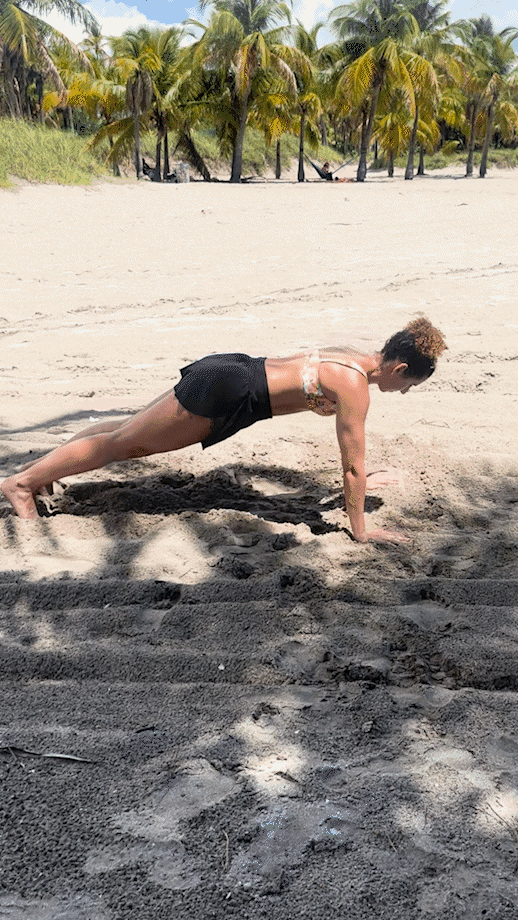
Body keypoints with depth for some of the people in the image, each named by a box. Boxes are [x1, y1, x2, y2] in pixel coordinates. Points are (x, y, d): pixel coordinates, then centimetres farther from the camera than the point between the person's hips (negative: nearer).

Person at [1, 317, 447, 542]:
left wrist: (358, 478, 33)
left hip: (230, 371, 8)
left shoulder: (355, 358, 8)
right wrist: (361, 530, -10)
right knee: (123, 441, 1)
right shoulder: (355, 386, -19)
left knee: (131, 434, 18)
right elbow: (353, 465, -16)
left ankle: (39, 468, 30)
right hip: (225, 393, -8)